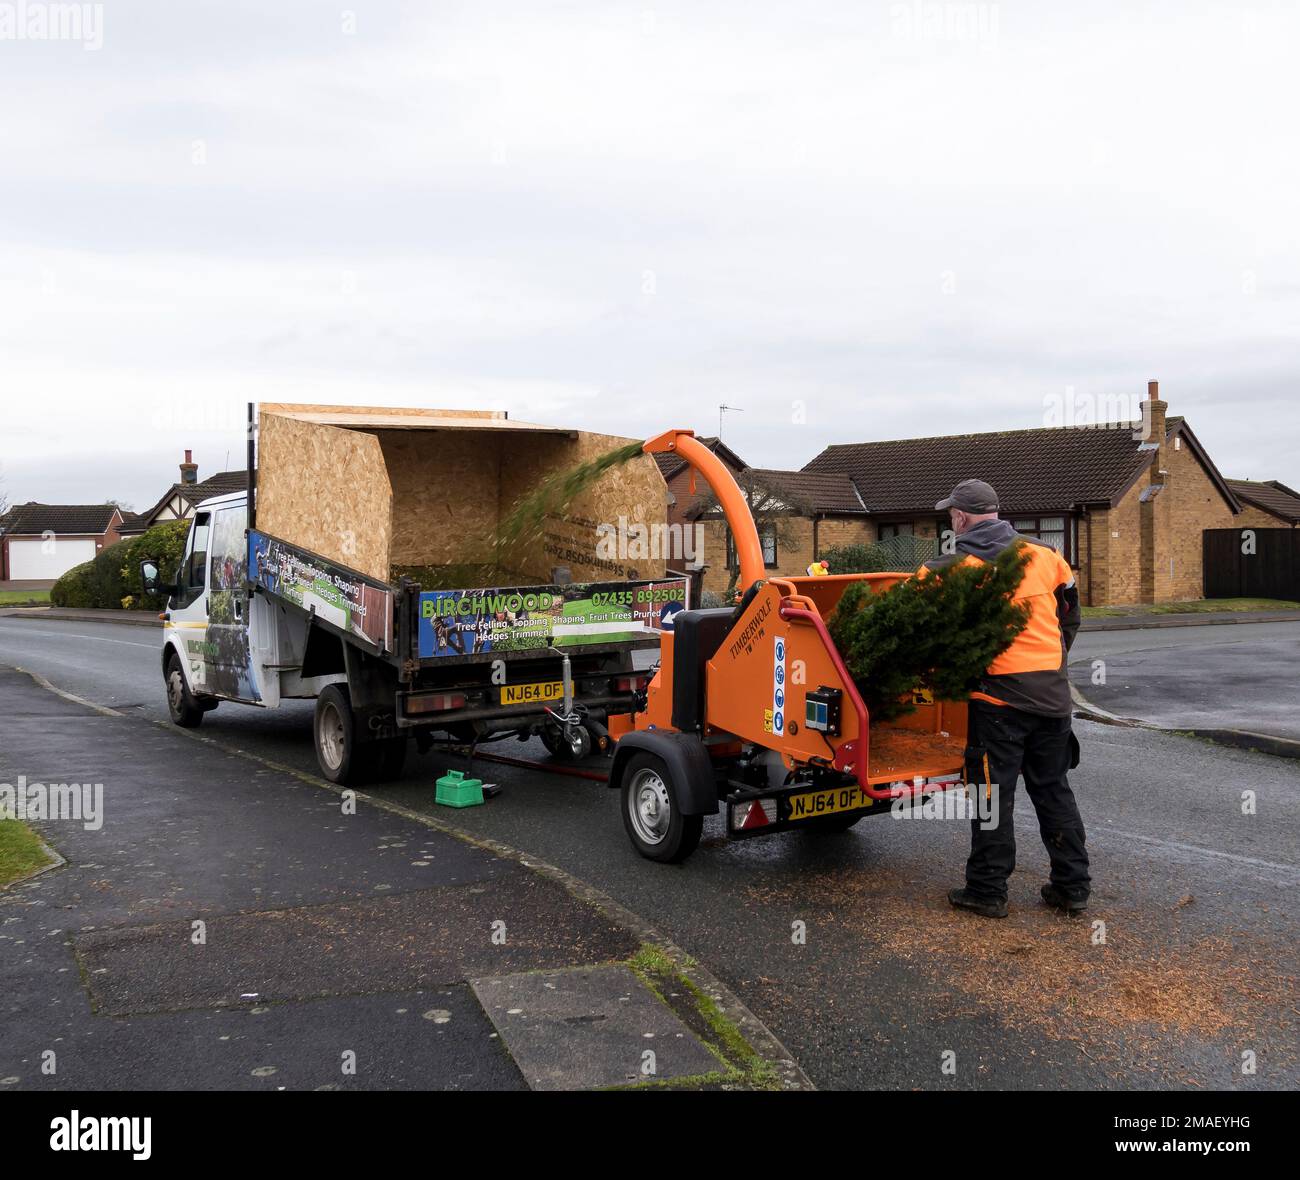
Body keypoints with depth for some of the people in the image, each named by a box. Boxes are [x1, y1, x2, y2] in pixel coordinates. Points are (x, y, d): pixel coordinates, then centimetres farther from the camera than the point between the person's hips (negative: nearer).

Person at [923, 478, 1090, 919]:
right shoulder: (1044, 554, 7)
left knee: (992, 793, 5)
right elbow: (1070, 612, 19)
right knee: (1054, 789, 15)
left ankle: (988, 890, 11)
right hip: (1052, 691, 5)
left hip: (1000, 692, -5)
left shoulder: (957, 565, -8)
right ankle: (1072, 886, 22)